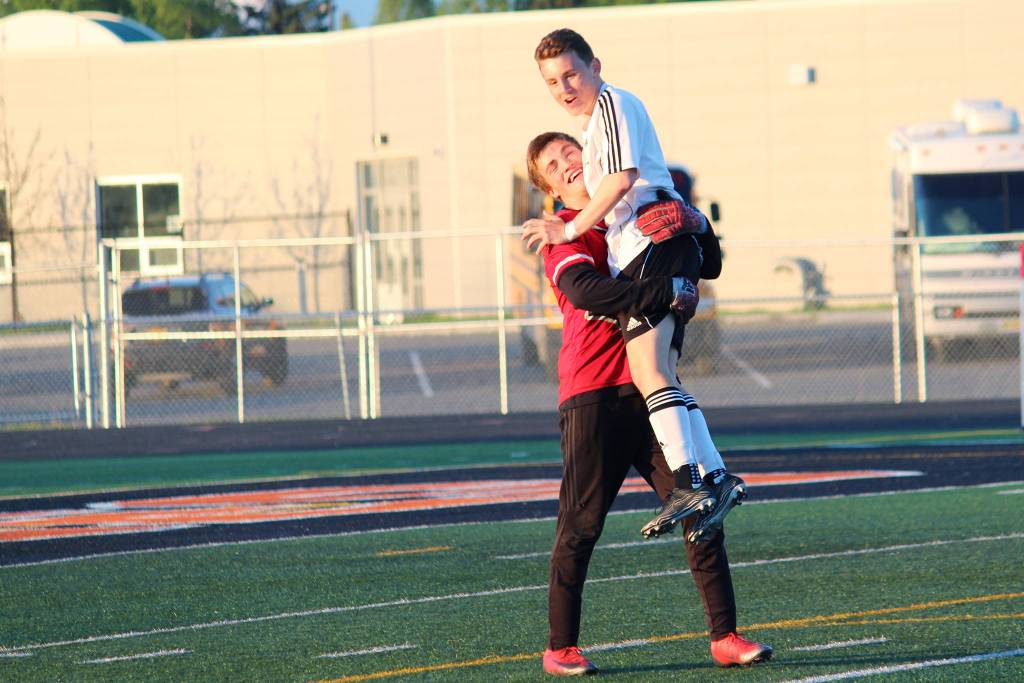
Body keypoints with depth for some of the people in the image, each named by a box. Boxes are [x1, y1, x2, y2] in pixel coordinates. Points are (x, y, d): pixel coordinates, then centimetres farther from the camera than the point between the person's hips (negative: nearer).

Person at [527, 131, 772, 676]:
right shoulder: (566, 235, -4)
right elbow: (588, 293, -25)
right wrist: (668, 291, -26)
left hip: (651, 392, 5)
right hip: (593, 397, -5)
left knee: (700, 510, -1)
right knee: (581, 525, -1)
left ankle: (725, 637, 2)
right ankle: (560, 647, 9)